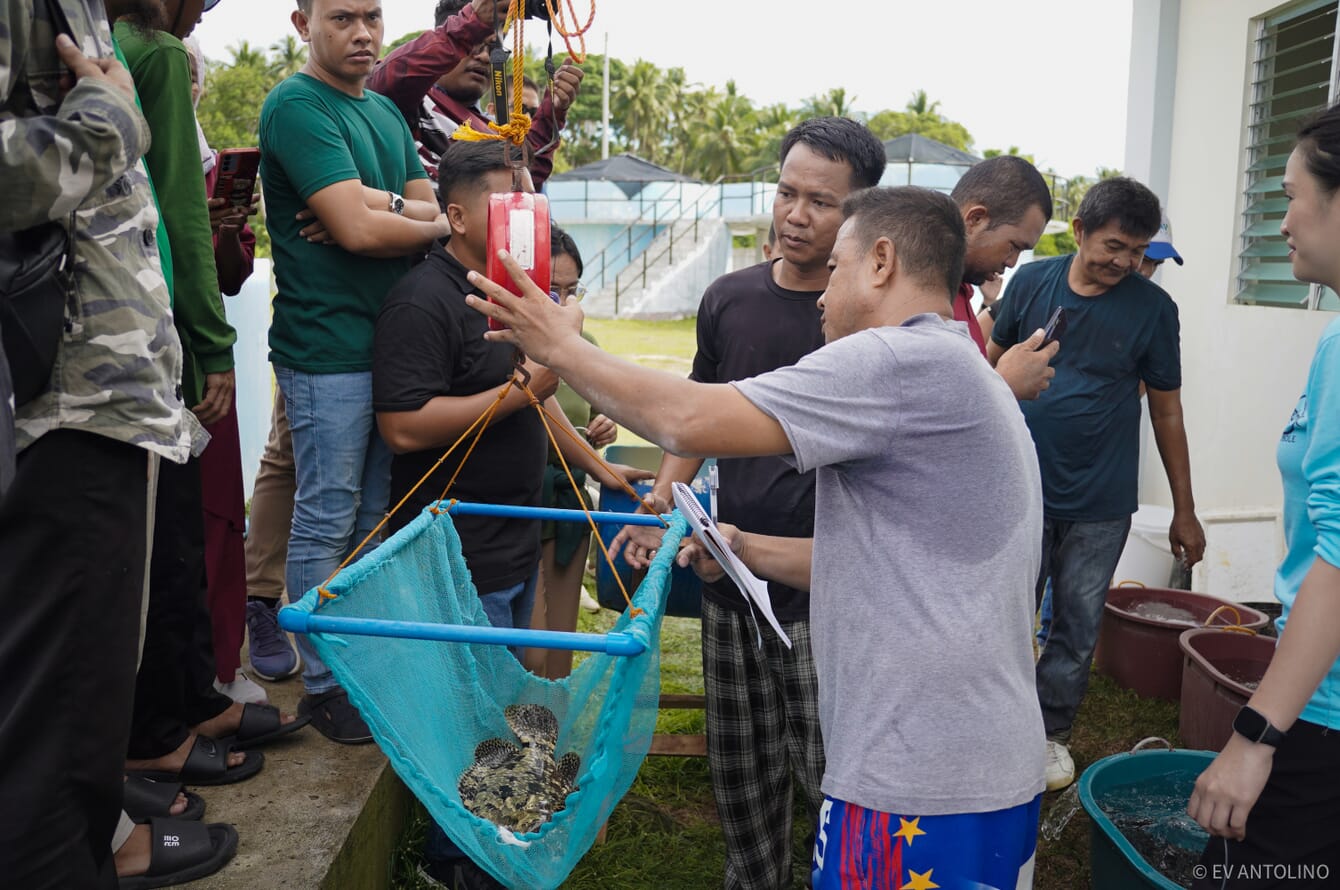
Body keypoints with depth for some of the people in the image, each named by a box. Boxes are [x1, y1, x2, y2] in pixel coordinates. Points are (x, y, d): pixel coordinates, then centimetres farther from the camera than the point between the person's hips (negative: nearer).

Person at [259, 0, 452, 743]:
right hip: (327, 350, -8)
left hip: (393, 340, 8)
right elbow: (360, 230, -20)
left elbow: (432, 208, 8)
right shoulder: (296, 106, -11)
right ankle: (323, 683, 14)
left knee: (377, 518, 15)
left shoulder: (384, 111, 16)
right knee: (326, 523, 1)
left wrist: (381, 205, -12)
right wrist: (435, 224, -5)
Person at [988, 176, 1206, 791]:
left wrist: (1185, 511, 4)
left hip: (1100, 506, 0)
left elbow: (1167, 411, 2)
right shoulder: (1032, 282, -2)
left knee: (1078, 625, 10)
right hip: (1020, 491, 0)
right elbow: (993, 361, 9)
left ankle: (1051, 730, 29)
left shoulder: (1153, 308, -4)